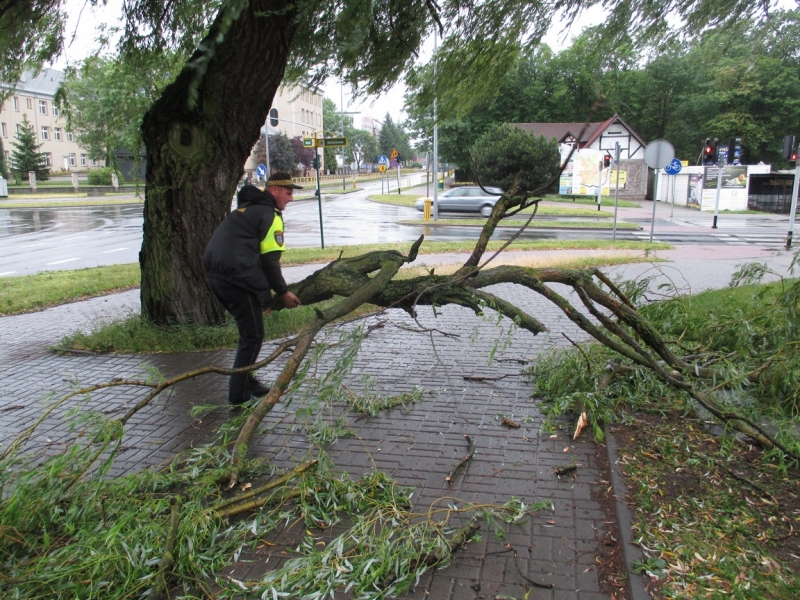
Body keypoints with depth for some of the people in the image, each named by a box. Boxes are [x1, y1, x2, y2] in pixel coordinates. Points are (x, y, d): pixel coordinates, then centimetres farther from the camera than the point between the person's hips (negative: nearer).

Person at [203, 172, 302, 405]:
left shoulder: (248, 208, 25)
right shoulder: (270, 215, -4)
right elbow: (270, 261, -9)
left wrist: (264, 295, 22)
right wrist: (283, 293, 3)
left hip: (215, 273, 9)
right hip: (236, 277, -9)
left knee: (249, 329, 23)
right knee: (253, 336, 0)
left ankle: (246, 380, 32)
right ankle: (239, 397, 4)